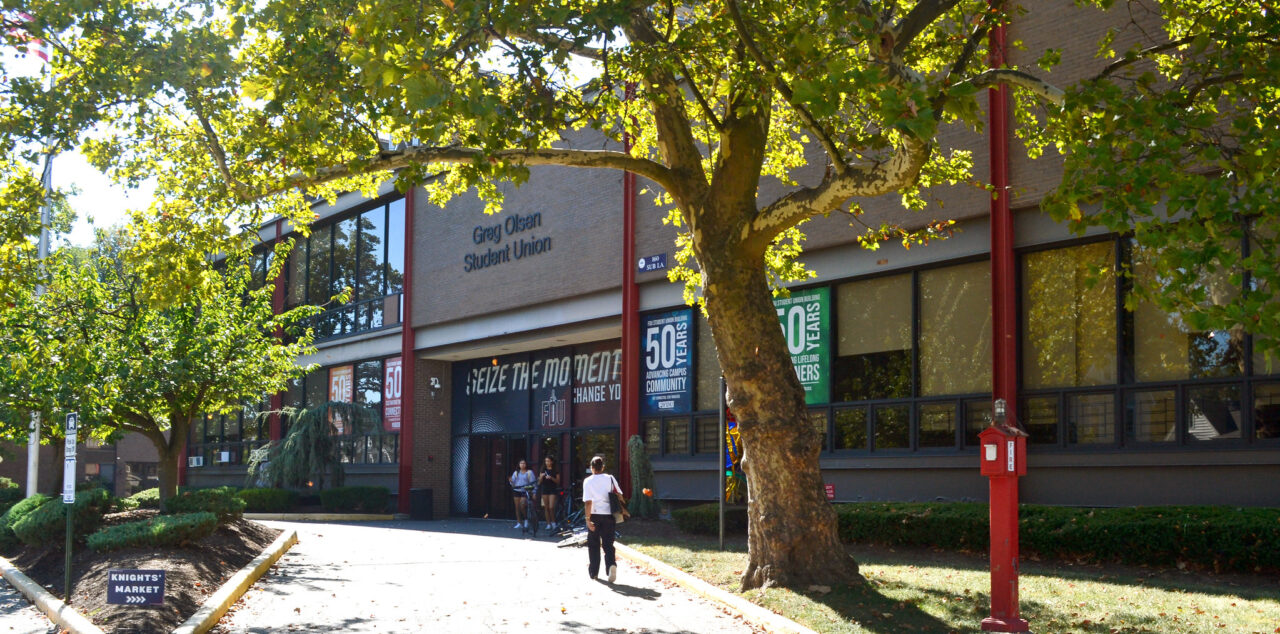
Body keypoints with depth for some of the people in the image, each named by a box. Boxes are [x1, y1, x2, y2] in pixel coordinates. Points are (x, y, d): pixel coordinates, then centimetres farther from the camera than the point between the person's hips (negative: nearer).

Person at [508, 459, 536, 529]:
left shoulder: (529, 472, 5)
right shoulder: (516, 472, 15)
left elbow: (532, 483, 1)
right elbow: (513, 482, 13)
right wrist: (511, 481, -11)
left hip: (525, 492, -4)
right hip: (516, 491, 4)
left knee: (522, 506, -18)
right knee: (517, 507, 1)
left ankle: (526, 519, 4)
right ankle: (519, 523, 8)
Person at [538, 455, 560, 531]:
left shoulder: (555, 471, 1)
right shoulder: (543, 470, 10)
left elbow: (558, 481, -2)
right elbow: (540, 482, 10)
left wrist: (551, 478, -17)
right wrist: (541, 477, -11)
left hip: (552, 489, -3)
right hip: (544, 489, 3)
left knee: (551, 507, -12)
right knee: (546, 507, 3)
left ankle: (553, 522, 3)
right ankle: (548, 524, 8)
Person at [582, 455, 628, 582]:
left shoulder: (588, 481, -5)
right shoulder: (610, 479, 2)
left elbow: (588, 502, -11)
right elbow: (619, 495, 0)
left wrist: (588, 519, -12)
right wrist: (622, 510, 14)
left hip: (595, 515, -1)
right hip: (608, 514, 1)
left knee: (593, 544, 13)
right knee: (608, 544, 6)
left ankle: (593, 572, 18)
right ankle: (611, 564, -21)